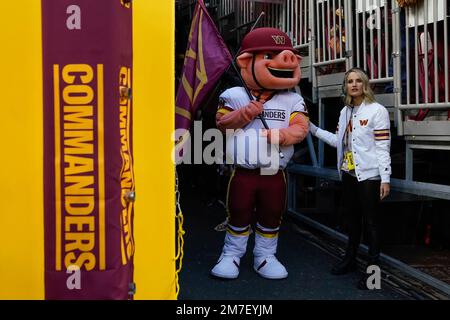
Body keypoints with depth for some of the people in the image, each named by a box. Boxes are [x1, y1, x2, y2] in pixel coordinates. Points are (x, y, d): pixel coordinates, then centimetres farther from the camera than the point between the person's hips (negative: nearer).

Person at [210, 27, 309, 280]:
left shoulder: (293, 101, 0)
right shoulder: (235, 96, -3)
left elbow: (301, 128, -9)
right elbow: (221, 122, -6)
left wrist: (281, 135, -28)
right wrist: (244, 114, -22)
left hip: (275, 174, 2)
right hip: (243, 172, -2)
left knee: (271, 217, 13)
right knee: (239, 215, 10)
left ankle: (265, 255, 29)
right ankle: (231, 254, 25)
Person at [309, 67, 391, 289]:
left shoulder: (377, 110, -10)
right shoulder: (345, 111, 11)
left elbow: (383, 147, -13)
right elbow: (338, 141, 13)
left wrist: (385, 178, -18)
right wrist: (313, 129, 10)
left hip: (369, 175, -7)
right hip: (348, 174, 7)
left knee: (370, 222, -1)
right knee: (352, 219, 18)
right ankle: (350, 259, 32)